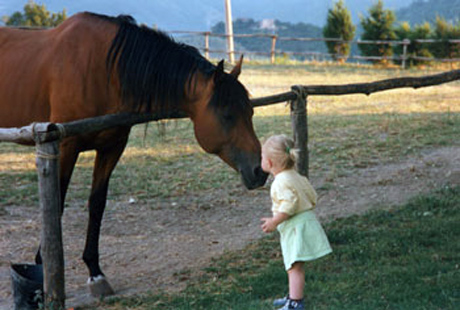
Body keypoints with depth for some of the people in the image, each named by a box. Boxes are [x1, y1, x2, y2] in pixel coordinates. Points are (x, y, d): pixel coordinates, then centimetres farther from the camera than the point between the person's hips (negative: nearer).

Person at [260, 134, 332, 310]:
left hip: (296, 228, -10)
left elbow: (289, 205, -27)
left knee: (295, 267, -9)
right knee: (292, 266, 21)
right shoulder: (295, 176, 12)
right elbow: (312, 197, 17)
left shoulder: (282, 182, -19)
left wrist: (274, 222, -20)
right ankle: (294, 296, 32)